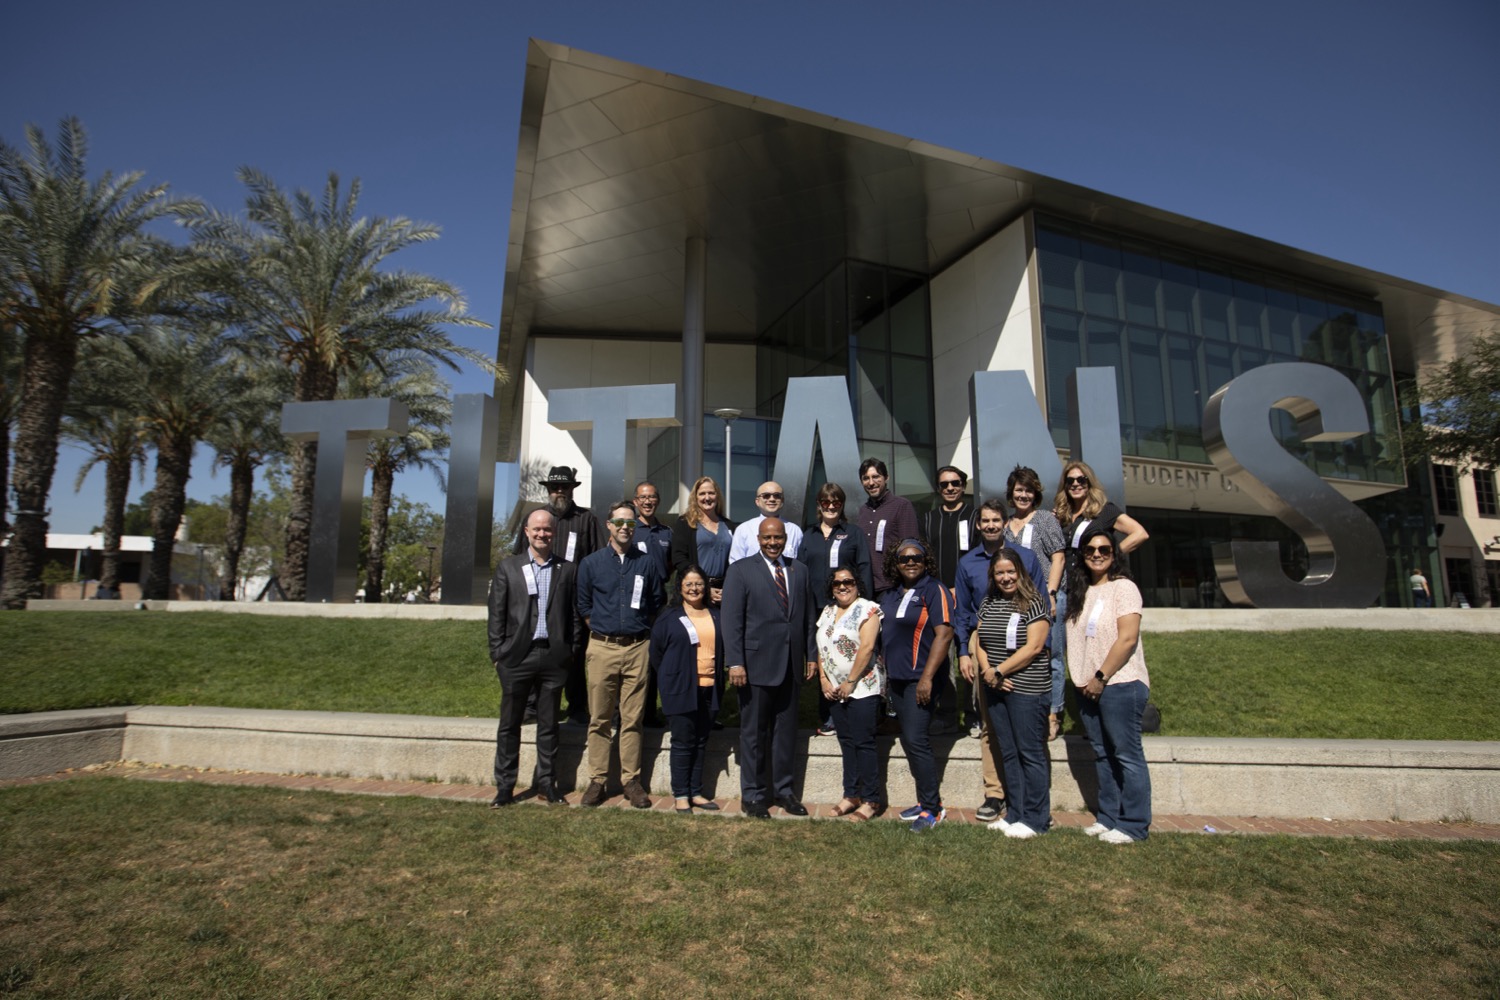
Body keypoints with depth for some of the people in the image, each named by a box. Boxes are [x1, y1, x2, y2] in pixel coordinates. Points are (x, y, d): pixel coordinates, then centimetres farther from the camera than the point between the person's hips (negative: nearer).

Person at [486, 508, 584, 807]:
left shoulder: (568, 570, 6)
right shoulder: (508, 567, 6)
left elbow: (574, 614, 5)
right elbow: (497, 613, 4)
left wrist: (572, 651, -1)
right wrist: (497, 652, -1)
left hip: (553, 656, 0)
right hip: (517, 656, 0)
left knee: (548, 725, 10)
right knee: (509, 724, 8)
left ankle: (546, 783, 22)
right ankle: (505, 787, 19)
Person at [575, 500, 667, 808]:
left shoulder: (647, 563, 6)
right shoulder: (591, 563, 5)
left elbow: (656, 604, 12)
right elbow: (584, 606, 11)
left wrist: (643, 634, 8)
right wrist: (602, 632, 6)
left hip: (637, 648, 0)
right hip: (602, 647, 0)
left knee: (632, 719, 4)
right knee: (599, 719, 4)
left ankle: (632, 781, 12)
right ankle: (597, 780, 14)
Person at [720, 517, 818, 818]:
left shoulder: (799, 570, 10)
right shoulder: (741, 570, -4)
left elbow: (809, 616, 13)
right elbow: (731, 619, -9)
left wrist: (811, 655, 9)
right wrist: (735, 662, -15)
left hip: (790, 664, 4)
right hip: (756, 664, -4)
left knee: (786, 731, 13)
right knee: (754, 733, 7)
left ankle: (784, 790, 27)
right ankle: (752, 794, 20)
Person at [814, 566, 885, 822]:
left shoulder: (867, 609, -9)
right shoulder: (828, 612, 14)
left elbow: (867, 647, -17)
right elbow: (821, 648, 14)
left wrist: (850, 682, -15)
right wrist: (824, 680, 3)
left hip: (862, 687, -7)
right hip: (835, 689, 7)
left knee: (863, 742, -3)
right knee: (846, 741, 12)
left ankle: (871, 800, 7)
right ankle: (851, 794, 21)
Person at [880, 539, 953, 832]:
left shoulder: (935, 591, -9)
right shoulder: (890, 595, 12)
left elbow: (944, 634, -17)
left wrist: (927, 677, -22)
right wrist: (885, 675, 17)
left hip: (920, 679, -8)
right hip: (896, 679, 8)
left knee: (916, 740, -9)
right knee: (909, 742, 13)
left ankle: (932, 808, 3)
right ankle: (927, 800, 26)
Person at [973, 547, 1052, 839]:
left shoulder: (1034, 603, -8)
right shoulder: (988, 603, 11)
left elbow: (1034, 647, -15)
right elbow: (978, 640, 10)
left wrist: (998, 671, -14)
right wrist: (986, 671, -7)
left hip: (1028, 690, -6)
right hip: (996, 690, 7)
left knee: (1031, 754, 1)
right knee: (1008, 754, 13)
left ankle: (1035, 819, 12)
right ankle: (1014, 814, 23)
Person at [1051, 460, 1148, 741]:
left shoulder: (1104, 510, 0)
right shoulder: (1062, 515, 15)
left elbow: (1140, 534, -9)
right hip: (1065, 589, 5)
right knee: (1054, 652, 1)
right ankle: (1053, 714, 7)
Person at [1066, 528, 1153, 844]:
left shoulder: (1123, 587, -8)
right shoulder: (1081, 591, 14)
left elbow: (1127, 638, -16)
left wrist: (1101, 677, -15)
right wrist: (1082, 679, 8)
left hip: (1119, 684, -7)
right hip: (1088, 687, 7)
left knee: (1126, 755, -1)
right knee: (1102, 755, 13)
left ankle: (1133, 824, 9)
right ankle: (1108, 816, 23)